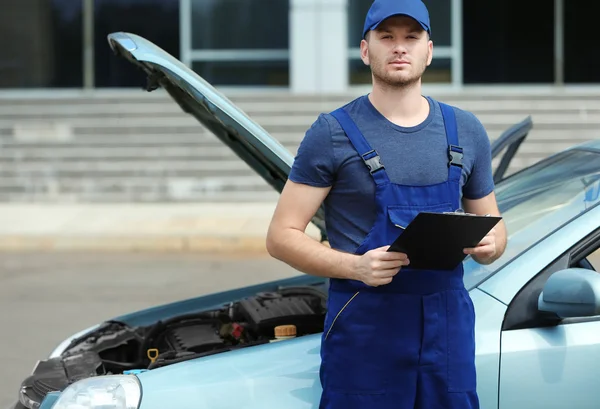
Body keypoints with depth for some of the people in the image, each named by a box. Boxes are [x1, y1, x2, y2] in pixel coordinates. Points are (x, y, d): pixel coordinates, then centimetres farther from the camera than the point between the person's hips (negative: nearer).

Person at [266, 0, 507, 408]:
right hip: (365, 326, -4)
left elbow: (493, 226, 20)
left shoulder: (466, 131, 12)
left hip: (448, 321, 4)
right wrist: (356, 267, -20)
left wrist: (489, 244, -5)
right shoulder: (333, 133, -1)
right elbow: (282, 236, -4)